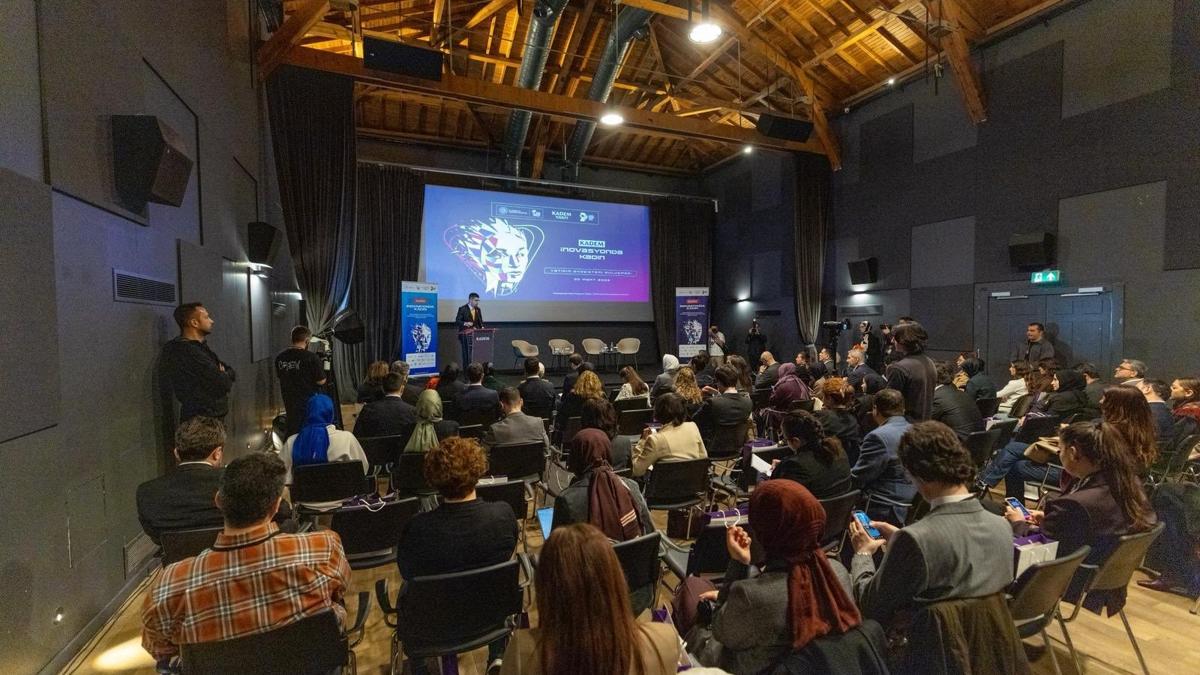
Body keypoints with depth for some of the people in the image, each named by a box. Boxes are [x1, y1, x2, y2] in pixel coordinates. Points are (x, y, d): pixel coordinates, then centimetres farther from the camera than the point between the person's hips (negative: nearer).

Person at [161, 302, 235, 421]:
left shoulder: (200, 348, 15)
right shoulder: (187, 351, -16)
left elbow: (231, 372, 16)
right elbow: (223, 383, -21)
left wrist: (223, 376, -6)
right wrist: (224, 377, 2)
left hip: (211, 418, 10)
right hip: (201, 422, -10)